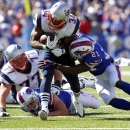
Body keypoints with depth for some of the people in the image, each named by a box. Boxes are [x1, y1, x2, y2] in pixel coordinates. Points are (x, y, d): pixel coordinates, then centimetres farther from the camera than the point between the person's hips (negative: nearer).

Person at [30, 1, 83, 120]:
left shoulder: (72, 24, -30)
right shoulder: (42, 19, -31)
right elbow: (33, 41, -25)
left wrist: (61, 51, -44)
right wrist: (45, 46, -44)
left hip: (63, 52, 1)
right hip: (47, 51, -1)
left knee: (73, 79, 5)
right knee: (47, 75, -25)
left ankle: (77, 100, 39)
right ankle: (44, 107, -38)